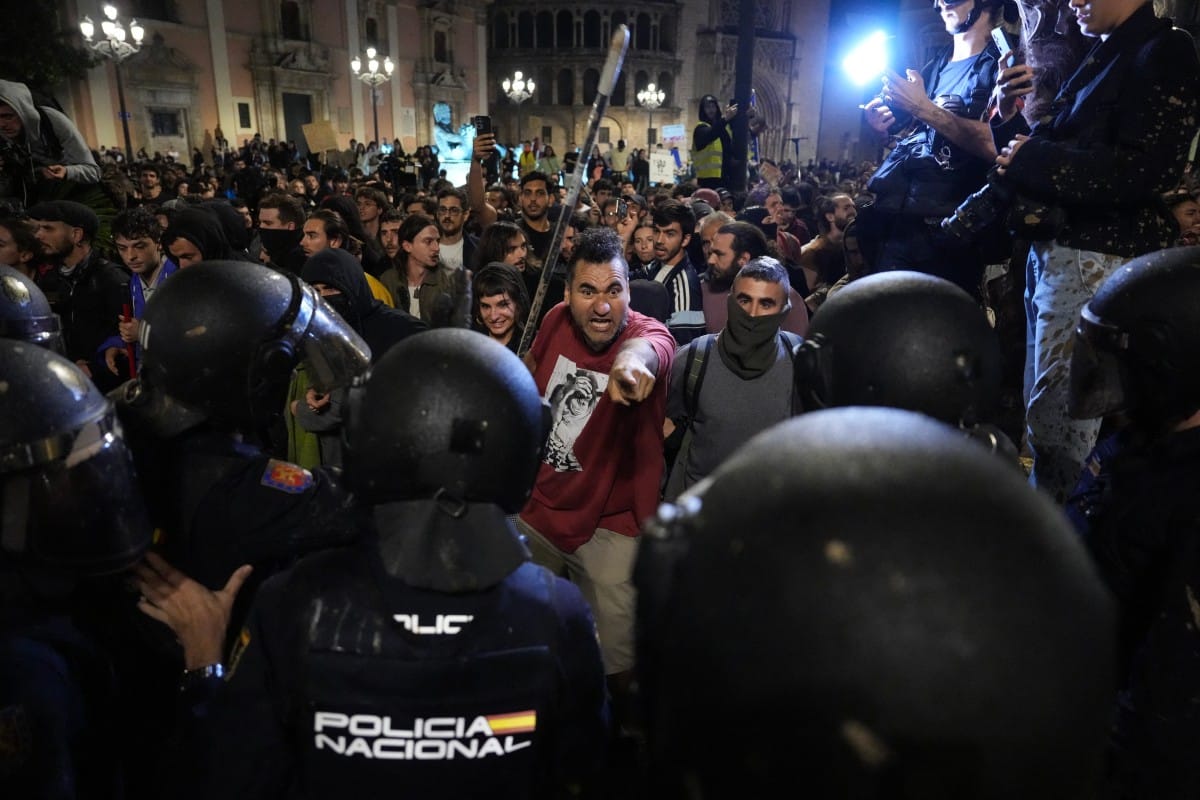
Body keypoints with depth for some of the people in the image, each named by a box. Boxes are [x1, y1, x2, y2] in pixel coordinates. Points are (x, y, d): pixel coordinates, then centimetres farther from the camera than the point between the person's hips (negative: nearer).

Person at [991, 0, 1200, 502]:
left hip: (1097, 261, -9)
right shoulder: (1102, 58, 21)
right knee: (1043, 409, 10)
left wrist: (1032, 158, -12)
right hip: (1053, 250, 9)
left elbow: (1145, 171, -18)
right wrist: (1012, 120, 6)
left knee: (1057, 419, -7)